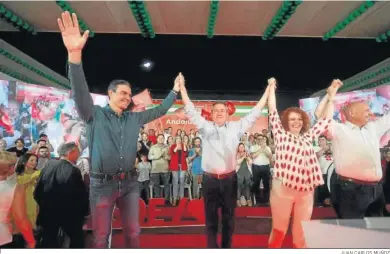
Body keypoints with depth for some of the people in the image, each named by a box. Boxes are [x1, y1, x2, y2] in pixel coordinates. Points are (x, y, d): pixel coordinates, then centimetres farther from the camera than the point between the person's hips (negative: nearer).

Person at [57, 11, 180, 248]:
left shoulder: (135, 118, 9)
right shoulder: (94, 115, -4)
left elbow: (160, 110, 18)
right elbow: (80, 91, -20)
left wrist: (175, 90, 16)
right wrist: (75, 54, -34)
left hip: (130, 183, 4)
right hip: (102, 184, -3)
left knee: (133, 233, 13)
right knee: (101, 236, 9)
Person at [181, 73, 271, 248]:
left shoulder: (236, 127, 3)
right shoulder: (205, 127, 2)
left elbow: (255, 113, 5)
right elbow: (190, 110, 0)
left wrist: (268, 90, 4)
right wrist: (182, 87, -4)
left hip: (229, 179, 1)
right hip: (210, 179, -1)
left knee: (229, 217, 14)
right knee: (211, 217, 12)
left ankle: (227, 246, 31)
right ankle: (212, 247, 26)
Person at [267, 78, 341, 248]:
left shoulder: (308, 137, 15)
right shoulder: (280, 134, 5)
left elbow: (326, 119, 20)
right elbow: (272, 111, 3)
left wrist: (332, 94, 20)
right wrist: (271, 87, 7)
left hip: (306, 190, 4)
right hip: (282, 188, -3)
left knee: (301, 232, 13)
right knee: (279, 229, 6)